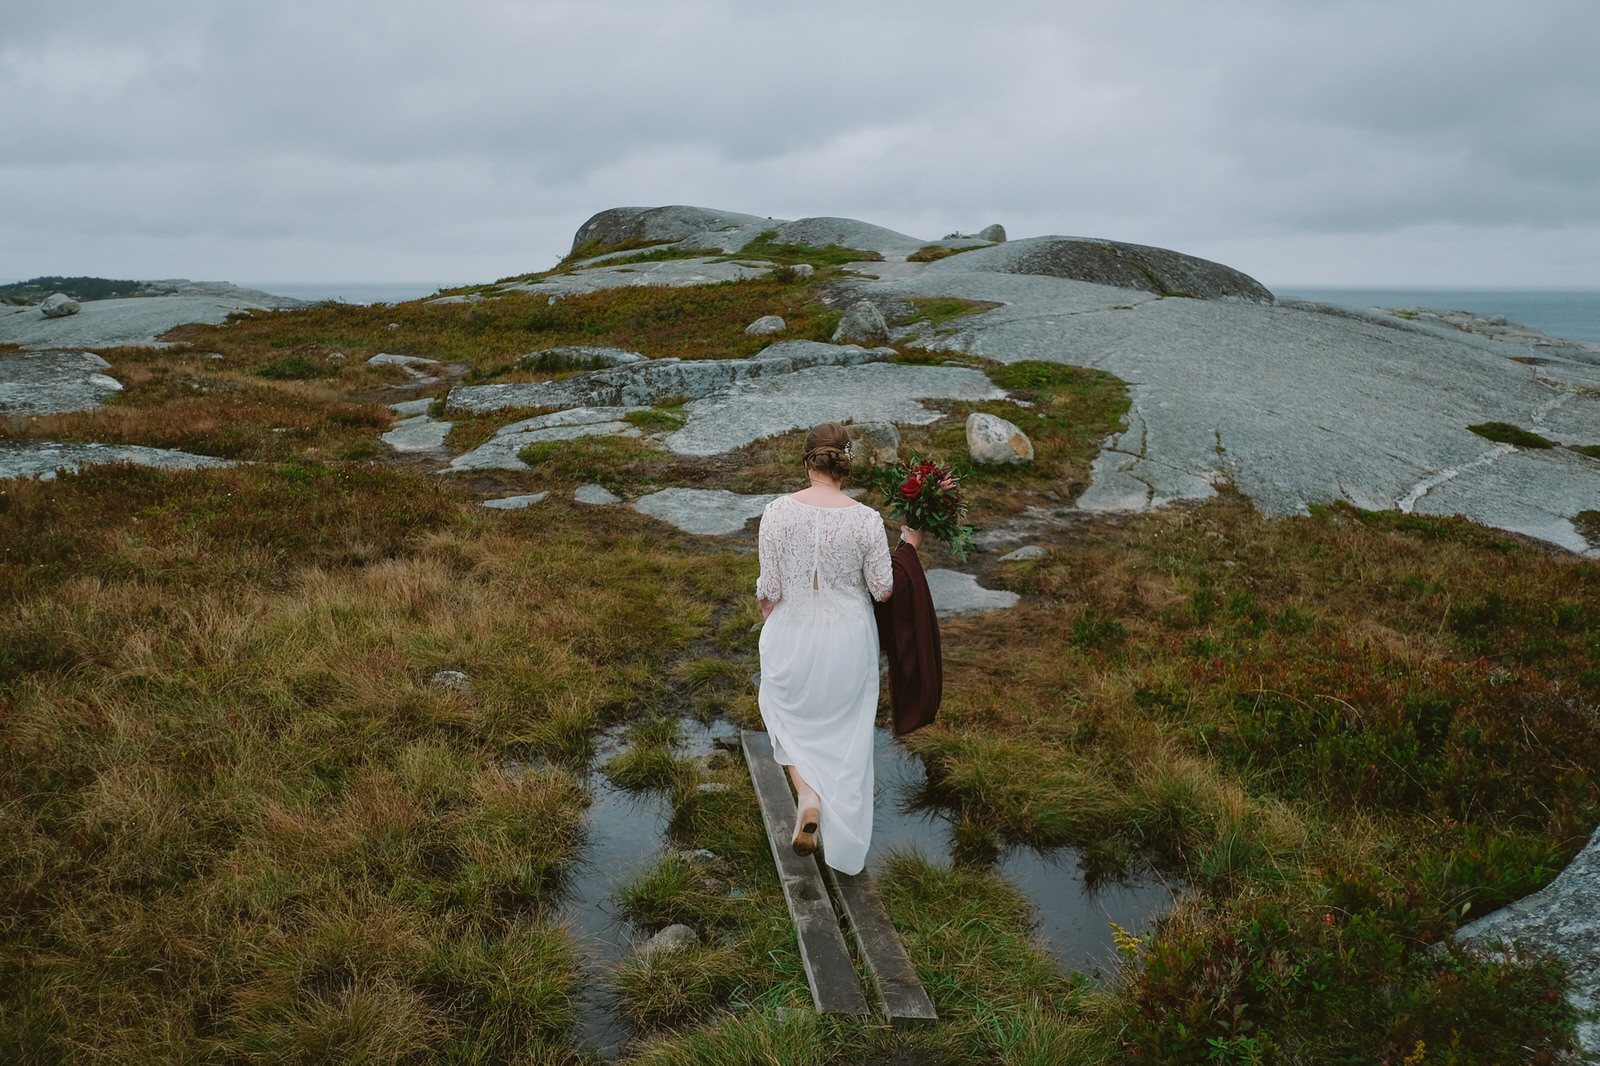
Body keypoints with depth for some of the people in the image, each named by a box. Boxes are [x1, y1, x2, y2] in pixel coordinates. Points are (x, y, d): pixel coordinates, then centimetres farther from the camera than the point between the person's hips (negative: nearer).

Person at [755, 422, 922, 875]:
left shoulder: (777, 512, -17)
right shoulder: (866, 520, -17)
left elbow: (769, 588, -11)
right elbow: (883, 590, -8)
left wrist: (767, 614, 11)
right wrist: (907, 546, 8)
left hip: (791, 638, 0)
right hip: (848, 640, 1)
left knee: (788, 716, 26)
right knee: (845, 734, 19)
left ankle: (807, 794, 2)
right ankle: (843, 844, 31)